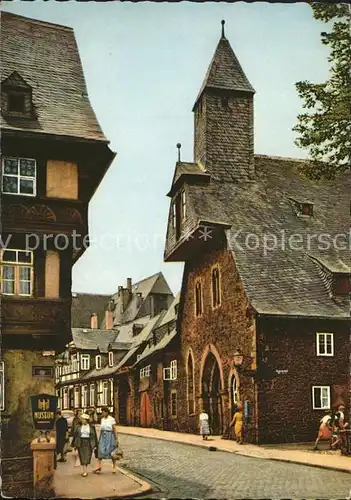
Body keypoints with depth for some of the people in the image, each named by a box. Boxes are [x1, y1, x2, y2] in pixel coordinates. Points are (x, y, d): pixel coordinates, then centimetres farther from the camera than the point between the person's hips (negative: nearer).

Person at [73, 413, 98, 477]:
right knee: (82, 457, -1)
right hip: (81, 443, 1)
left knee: (87, 457, -3)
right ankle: (85, 471, 3)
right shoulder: (78, 426, 3)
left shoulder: (92, 426, 1)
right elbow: (75, 435, 6)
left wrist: (95, 445, 3)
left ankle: (85, 470, 14)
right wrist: (74, 444, 4)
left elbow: (94, 436, 4)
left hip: (89, 443, -1)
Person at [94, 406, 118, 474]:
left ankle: (114, 467, 16)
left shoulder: (112, 419, -9)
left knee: (112, 451, 3)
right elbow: (101, 428, 13)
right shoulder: (102, 419, 8)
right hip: (103, 436, 5)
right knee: (100, 450, -4)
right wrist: (100, 437, 14)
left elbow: (115, 429, -8)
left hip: (110, 435, -5)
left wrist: (116, 439, -10)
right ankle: (99, 467, -2)